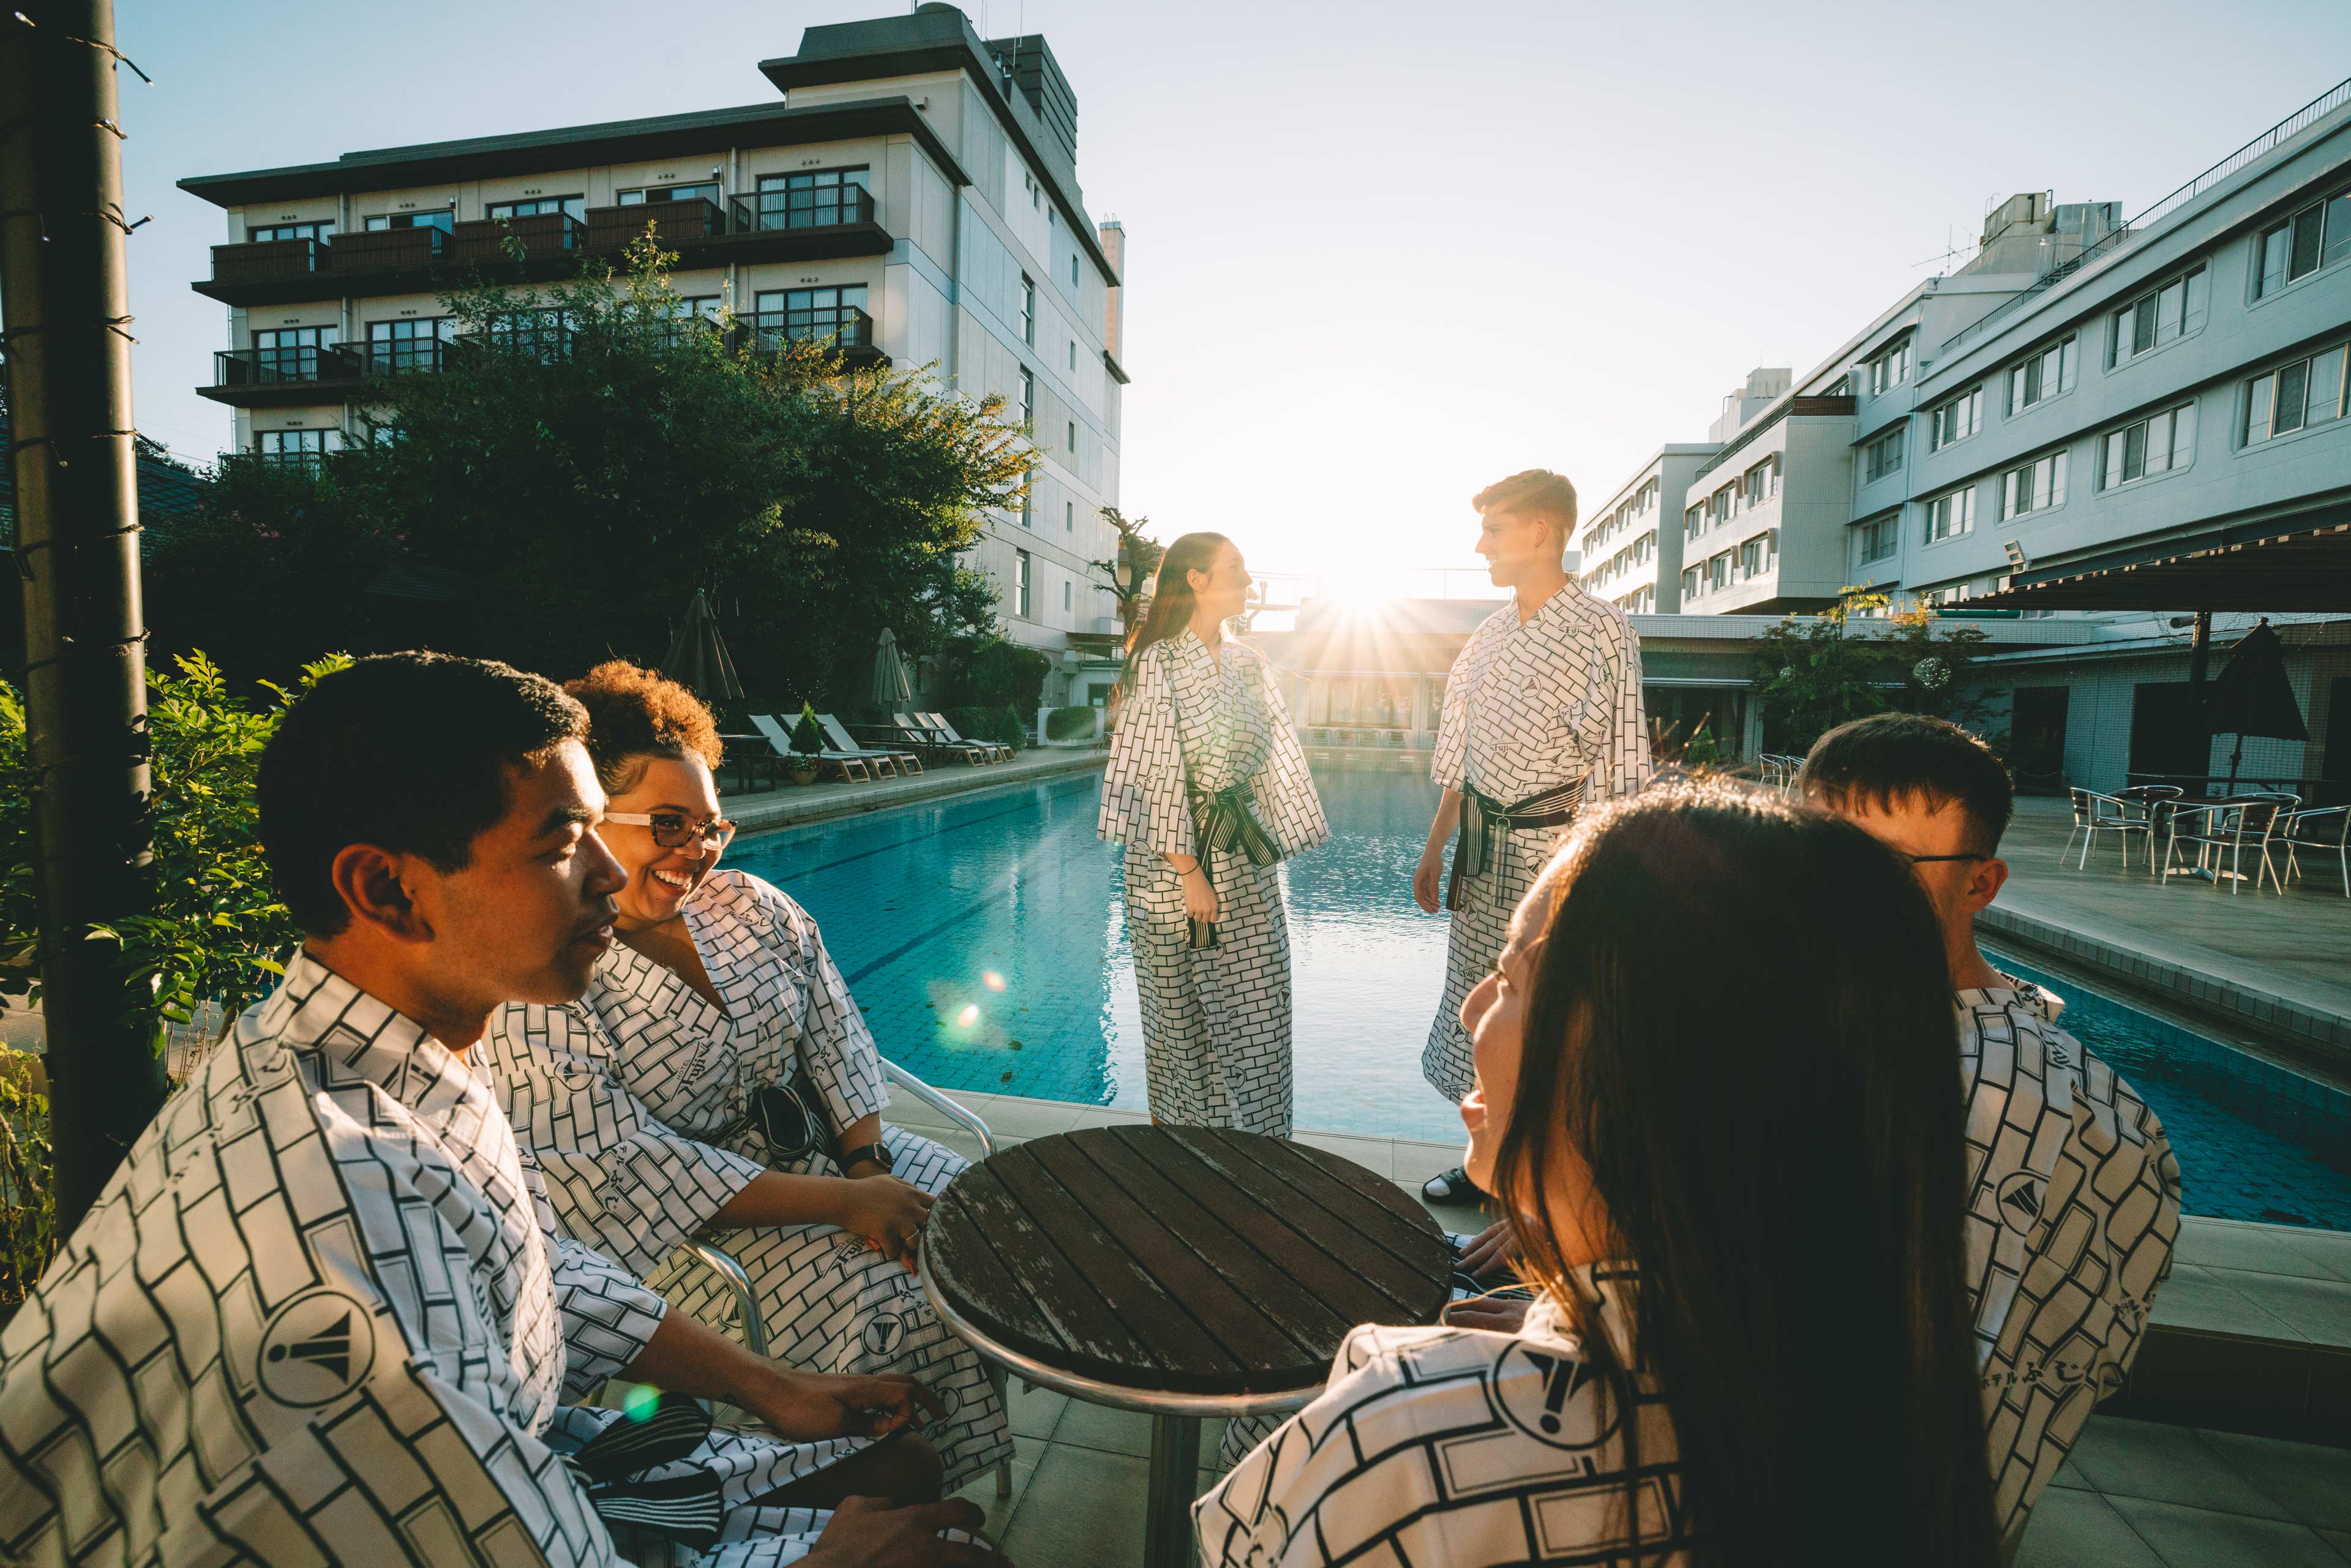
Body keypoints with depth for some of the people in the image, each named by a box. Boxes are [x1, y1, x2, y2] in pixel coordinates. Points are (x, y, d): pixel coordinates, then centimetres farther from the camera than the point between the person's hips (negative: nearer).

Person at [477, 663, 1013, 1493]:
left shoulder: (751, 905, 2)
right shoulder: (534, 988, -17)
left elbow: (837, 1035, 4)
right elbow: (625, 1172, -21)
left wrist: (870, 1162, -12)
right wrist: (842, 1203, -24)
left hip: (833, 1150, 6)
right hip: (693, 1228, -6)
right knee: (891, 1303, -22)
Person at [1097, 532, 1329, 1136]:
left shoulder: (1249, 662, 11)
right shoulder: (1159, 663, -9)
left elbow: (1272, 758, 14)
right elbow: (1160, 774, -13)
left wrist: (1272, 847, 11)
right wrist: (1190, 873, -15)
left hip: (1245, 860, 6)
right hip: (1176, 858, -6)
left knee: (1256, 1012, 9)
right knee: (1180, 1011, 8)